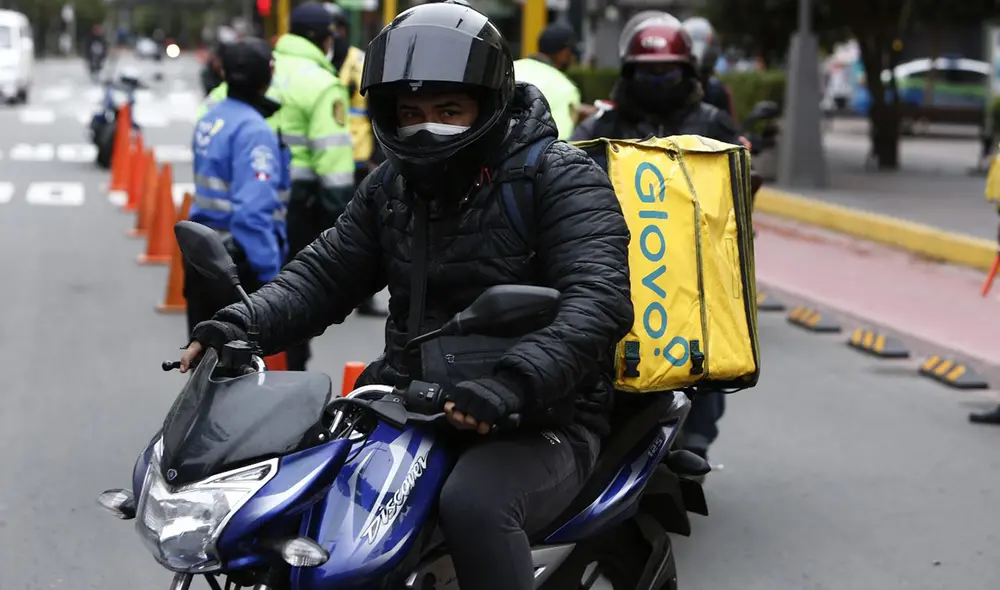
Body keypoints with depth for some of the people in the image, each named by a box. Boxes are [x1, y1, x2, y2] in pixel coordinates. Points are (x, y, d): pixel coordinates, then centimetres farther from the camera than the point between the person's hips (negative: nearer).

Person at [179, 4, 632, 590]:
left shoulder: (561, 178, -8)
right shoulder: (392, 185, 14)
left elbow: (599, 299, -22)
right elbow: (326, 274, 12)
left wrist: (511, 385, -37)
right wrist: (240, 324, -8)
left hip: (541, 424, -7)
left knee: (473, 502, -36)